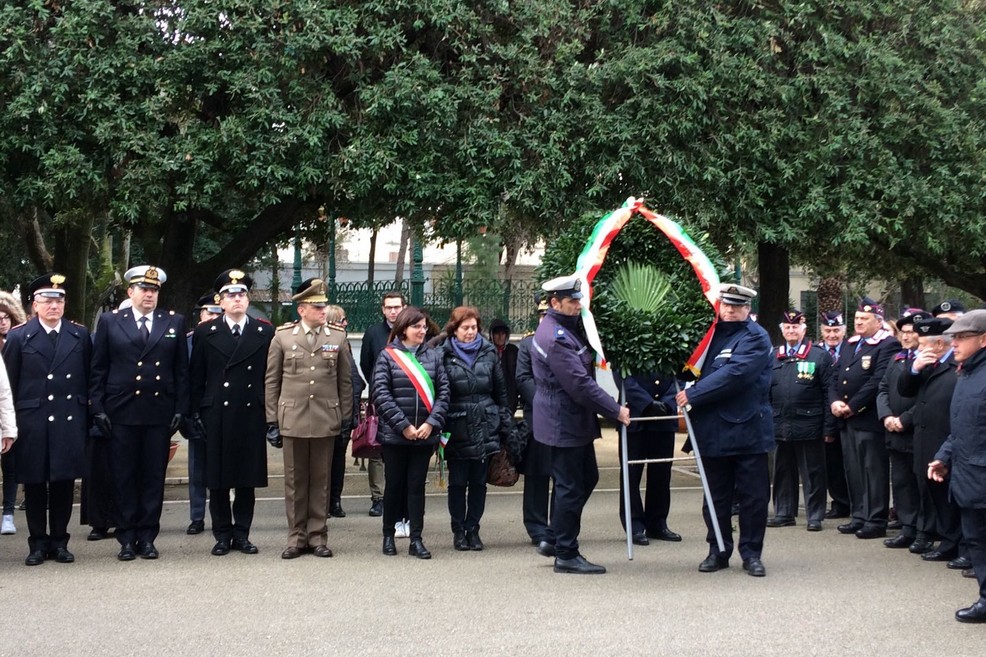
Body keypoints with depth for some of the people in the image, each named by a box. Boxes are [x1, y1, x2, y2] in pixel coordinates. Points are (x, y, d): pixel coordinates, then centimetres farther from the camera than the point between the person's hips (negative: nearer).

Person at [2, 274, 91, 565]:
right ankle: (38, 543, 13)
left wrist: (86, 415, 4)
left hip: (69, 421, 1)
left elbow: (88, 379, 9)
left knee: (64, 482, 4)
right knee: (34, 484, 4)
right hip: (32, 423, -1)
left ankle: (59, 541, 15)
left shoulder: (80, 335, 7)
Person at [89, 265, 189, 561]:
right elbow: (98, 370, 5)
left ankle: (147, 537, 12)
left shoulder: (174, 322, 9)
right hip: (121, 413, -1)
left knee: (154, 477, 4)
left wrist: (180, 409, 0)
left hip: (160, 412, 1)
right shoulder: (109, 322, 6)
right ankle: (127, 538, 11)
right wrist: (97, 408, -3)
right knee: (124, 477, 3)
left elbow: (182, 370, 8)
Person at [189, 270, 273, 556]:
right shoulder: (205, 332, 5)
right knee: (218, 479, 3)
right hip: (217, 416, -1)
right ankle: (222, 535, 12)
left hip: (252, 415, 1)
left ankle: (242, 534, 15)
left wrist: (270, 412, 1)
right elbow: (197, 378, 5)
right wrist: (197, 413, -1)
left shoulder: (265, 333, 6)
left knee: (249, 479, 5)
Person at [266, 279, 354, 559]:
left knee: (321, 480, 6)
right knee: (295, 480, 5)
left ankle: (318, 536, 14)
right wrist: (271, 420, 1)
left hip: (326, 420, 1)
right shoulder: (282, 337, 3)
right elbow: (272, 381, 5)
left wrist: (345, 419, 5)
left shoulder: (337, 337, 6)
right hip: (293, 419, -1)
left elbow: (345, 381, 9)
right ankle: (297, 537, 13)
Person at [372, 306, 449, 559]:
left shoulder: (433, 356, 6)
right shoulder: (387, 355, -3)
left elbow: (443, 392, 4)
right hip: (394, 434, -2)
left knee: (417, 485, 5)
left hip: (425, 434, 2)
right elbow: (380, 394, -8)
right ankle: (388, 535, 21)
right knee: (394, 484, 8)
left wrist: (431, 423, -8)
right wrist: (403, 425, -12)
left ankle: (416, 539, 9)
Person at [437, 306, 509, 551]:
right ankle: (458, 531, 13)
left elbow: (501, 390, 12)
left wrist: (505, 419, 8)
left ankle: (473, 529, 16)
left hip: (485, 428, 3)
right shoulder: (444, 355, -3)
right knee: (458, 482, 4)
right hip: (457, 428, -3)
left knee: (479, 482, 7)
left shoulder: (489, 352, 7)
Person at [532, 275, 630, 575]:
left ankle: (556, 541, 25)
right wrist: (615, 411, -21)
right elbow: (580, 384, -25)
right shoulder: (556, 339, -23)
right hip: (564, 423, -10)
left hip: (573, 419, 10)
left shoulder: (564, 328, 10)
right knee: (570, 488, -2)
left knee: (587, 478, 17)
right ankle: (566, 555, 8)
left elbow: (583, 374, 19)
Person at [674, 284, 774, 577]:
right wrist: (683, 398, 0)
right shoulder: (711, 333, 11)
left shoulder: (755, 338, -8)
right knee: (716, 496, 11)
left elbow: (734, 375, -19)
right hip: (713, 432, 5)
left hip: (748, 430, -5)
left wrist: (692, 395, -18)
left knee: (754, 496, 2)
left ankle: (751, 553, 12)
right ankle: (718, 552, 20)